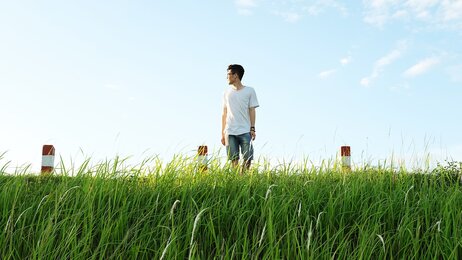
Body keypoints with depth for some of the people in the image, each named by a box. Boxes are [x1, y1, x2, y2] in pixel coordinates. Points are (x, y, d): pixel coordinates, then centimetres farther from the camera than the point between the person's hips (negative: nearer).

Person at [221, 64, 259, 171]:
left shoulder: (250, 91, 6)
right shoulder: (227, 93, 14)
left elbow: (252, 111, 4)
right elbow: (224, 114, 13)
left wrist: (252, 128, -5)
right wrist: (222, 133, 9)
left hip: (245, 131, -2)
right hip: (230, 132, 2)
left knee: (248, 158, -6)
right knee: (234, 159, -1)